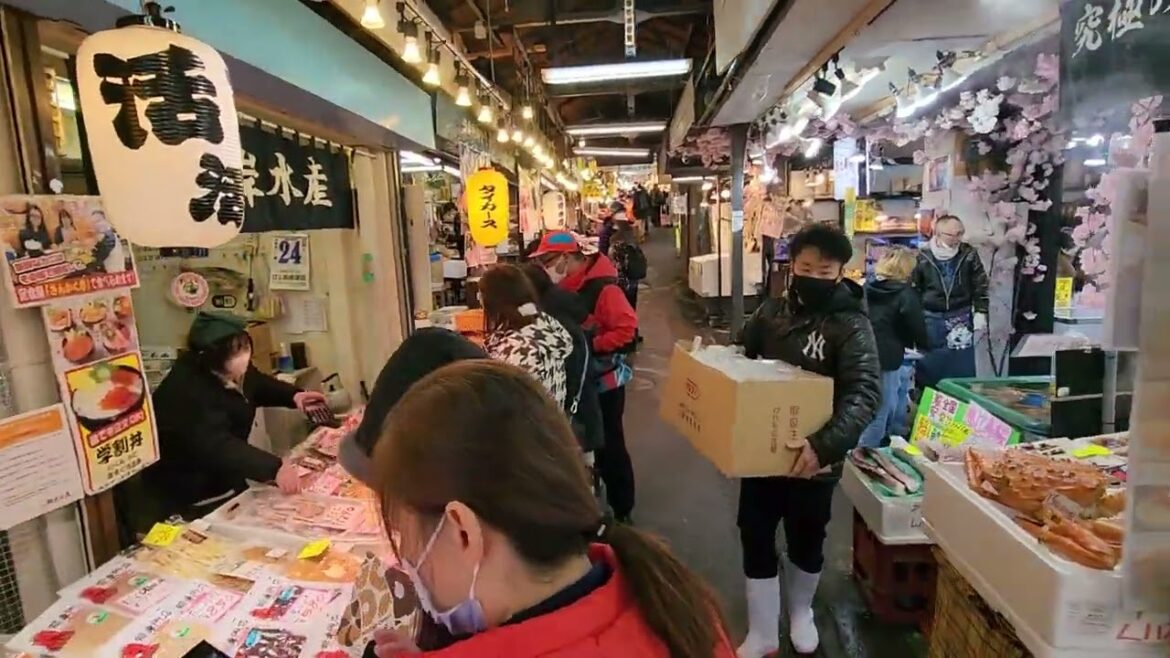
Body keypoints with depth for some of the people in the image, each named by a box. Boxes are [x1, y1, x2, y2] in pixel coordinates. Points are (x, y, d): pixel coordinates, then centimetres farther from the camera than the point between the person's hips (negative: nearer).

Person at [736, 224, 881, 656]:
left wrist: (826, 444, -40)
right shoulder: (771, 311, 0)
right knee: (755, 537, 9)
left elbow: (864, 393, -26)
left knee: (806, 541, 17)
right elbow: (740, 356, 14)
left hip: (813, 456, -3)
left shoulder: (851, 325, -14)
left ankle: (801, 611, 48)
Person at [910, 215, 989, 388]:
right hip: (931, 318, -1)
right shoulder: (923, 257, -6)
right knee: (928, 365, 7)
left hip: (961, 317, 1)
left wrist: (980, 312, -4)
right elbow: (913, 289, 1)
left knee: (963, 364, 6)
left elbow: (980, 286, 4)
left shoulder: (969, 254, -1)